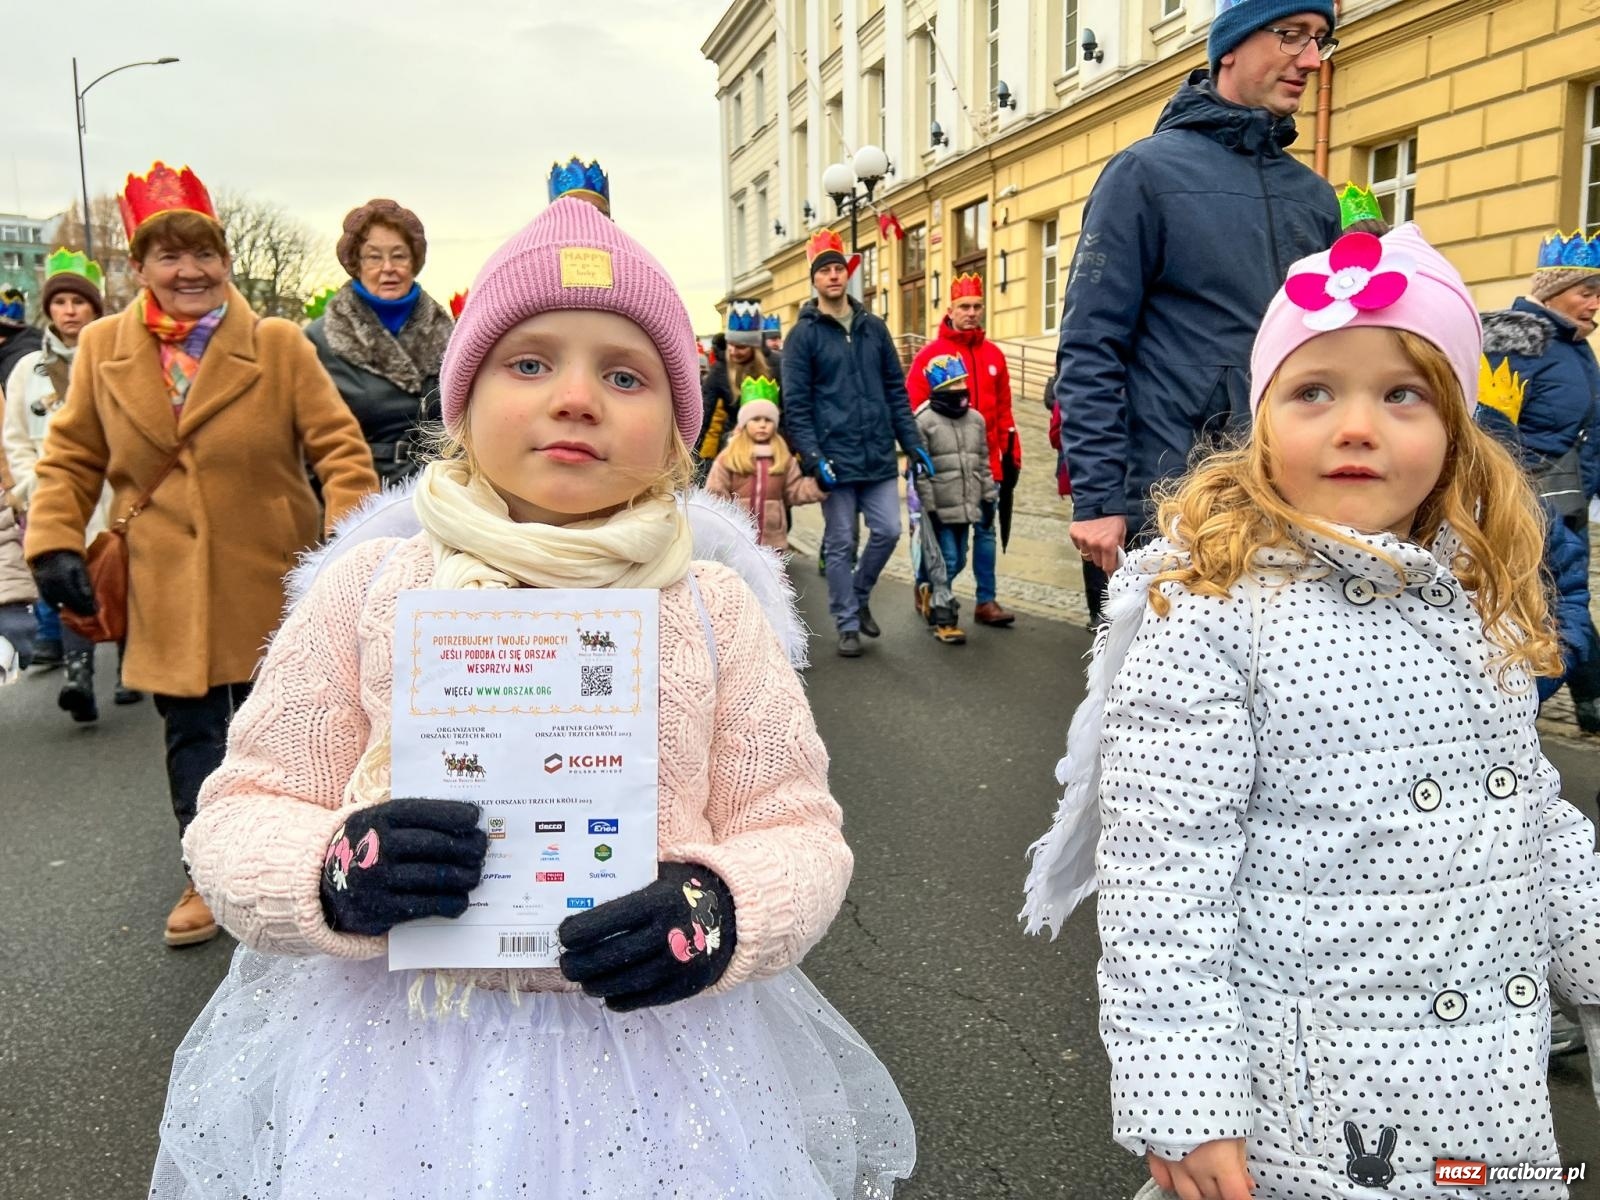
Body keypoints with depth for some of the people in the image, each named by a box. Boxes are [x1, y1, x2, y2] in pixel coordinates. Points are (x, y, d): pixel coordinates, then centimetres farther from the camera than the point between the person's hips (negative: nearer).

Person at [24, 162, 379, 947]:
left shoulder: (279, 345, -5)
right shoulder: (102, 350, 2)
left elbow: (338, 444, -8)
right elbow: (71, 457, 8)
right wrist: (54, 542, -3)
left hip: (271, 585, -2)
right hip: (167, 593, 2)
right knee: (191, 734, 11)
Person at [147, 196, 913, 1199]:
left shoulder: (713, 606, -4)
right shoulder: (372, 587, -4)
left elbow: (798, 829, -1)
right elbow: (240, 816, 0)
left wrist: (720, 911, -22)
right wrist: (334, 873, -21)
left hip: (654, 1036, 1)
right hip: (391, 1048, 0)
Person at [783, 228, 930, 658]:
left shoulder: (874, 327, 10)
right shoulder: (803, 334, -2)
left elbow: (895, 390, 12)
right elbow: (796, 403, -7)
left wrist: (912, 442, 6)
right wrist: (813, 457, -16)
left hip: (879, 456, 4)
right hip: (835, 458, -4)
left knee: (887, 531, 4)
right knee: (840, 544, 4)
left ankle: (859, 597, 29)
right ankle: (848, 625, 17)